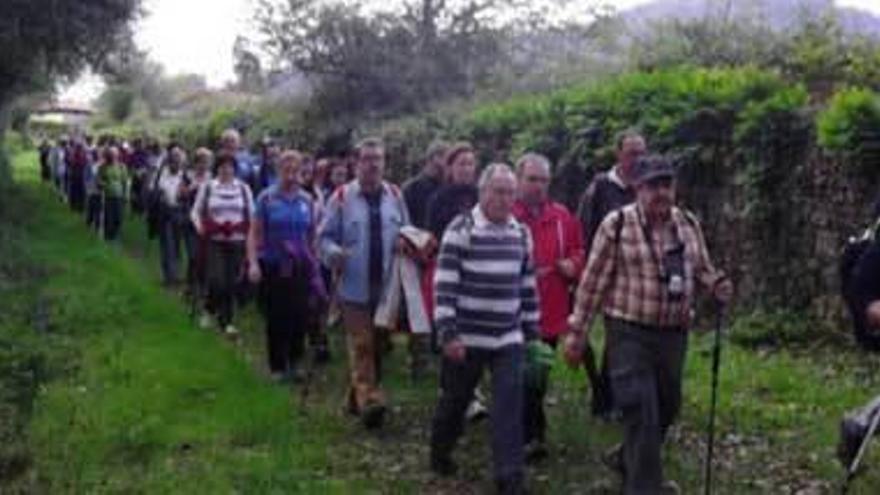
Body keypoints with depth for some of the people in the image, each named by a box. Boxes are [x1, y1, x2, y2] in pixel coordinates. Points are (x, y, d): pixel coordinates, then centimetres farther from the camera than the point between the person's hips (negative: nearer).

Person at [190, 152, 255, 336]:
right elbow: (196, 211, 10)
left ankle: (227, 321, 17)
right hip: (214, 241, -2)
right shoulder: (207, 187, 4)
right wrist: (199, 226, -8)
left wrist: (251, 233, -1)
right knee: (217, 280, -13)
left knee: (232, 282, 4)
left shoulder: (243, 188, 7)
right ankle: (210, 310, 17)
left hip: (237, 241, 2)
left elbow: (251, 214, 12)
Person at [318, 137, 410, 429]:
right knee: (361, 345, -8)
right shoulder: (342, 197, -4)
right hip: (355, 286, -4)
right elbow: (326, 236, 0)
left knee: (377, 345, 12)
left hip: (386, 286, 4)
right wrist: (333, 252, -21)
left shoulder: (394, 196, 7)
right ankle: (369, 400, -11)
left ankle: (357, 397, 27)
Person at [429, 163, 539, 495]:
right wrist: (448, 333, -18)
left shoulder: (521, 234, 6)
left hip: (509, 339, 4)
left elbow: (528, 287, 14)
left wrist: (531, 331, 14)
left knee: (510, 406, -4)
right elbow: (445, 284, -14)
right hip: (467, 337, -3)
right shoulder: (461, 229, -11)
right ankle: (440, 454, 38)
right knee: (455, 400, 13)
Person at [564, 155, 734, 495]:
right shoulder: (617, 225, -11)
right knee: (641, 413, -8)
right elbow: (593, 282, -8)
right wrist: (576, 333, -8)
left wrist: (717, 285, -7)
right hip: (630, 332, -6)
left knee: (666, 408, 18)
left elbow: (701, 269, 17)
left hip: (674, 332, 6)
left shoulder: (688, 224, 5)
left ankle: (630, 462, 42)